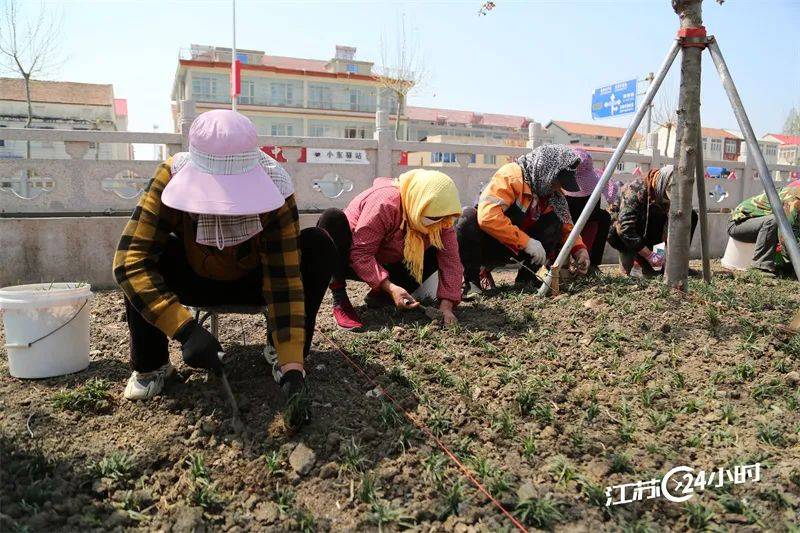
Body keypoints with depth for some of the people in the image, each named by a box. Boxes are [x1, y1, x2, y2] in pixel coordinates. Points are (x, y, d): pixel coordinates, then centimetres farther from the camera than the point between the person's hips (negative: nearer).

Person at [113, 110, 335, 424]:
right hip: (195, 280, 1)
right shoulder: (172, 177, -31)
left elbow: (284, 279, -33)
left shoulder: (275, 186, -31)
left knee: (318, 246, -26)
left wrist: (292, 365, -40)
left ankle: (283, 358, -10)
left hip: (253, 281, 0)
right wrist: (186, 330, -46)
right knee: (144, 249, -30)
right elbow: (130, 259, -35)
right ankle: (150, 365, -7)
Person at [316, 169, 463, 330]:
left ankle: (380, 296, -7)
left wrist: (446, 305, -30)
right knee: (332, 218, -34)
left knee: (439, 250, -13)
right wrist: (389, 287, -43)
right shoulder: (385, 203, -33)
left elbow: (450, 260, -19)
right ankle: (339, 299, -26)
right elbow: (360, 254, -34)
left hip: (389, 264, 5)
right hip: (350, 261, -5)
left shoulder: (439, 216, -15)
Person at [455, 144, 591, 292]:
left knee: (555, 222, -11)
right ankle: (473, 278, -19)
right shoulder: (511, 175, -22)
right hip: (485, 242, -6)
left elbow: (566, 225, 10)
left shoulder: (554, 194, 0)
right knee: (468, 218, -36)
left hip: (515, 249, 6)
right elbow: (487, 216, -34)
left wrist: (580, 250, -10)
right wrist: (526, 242, -33)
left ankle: (526, 278, -5)